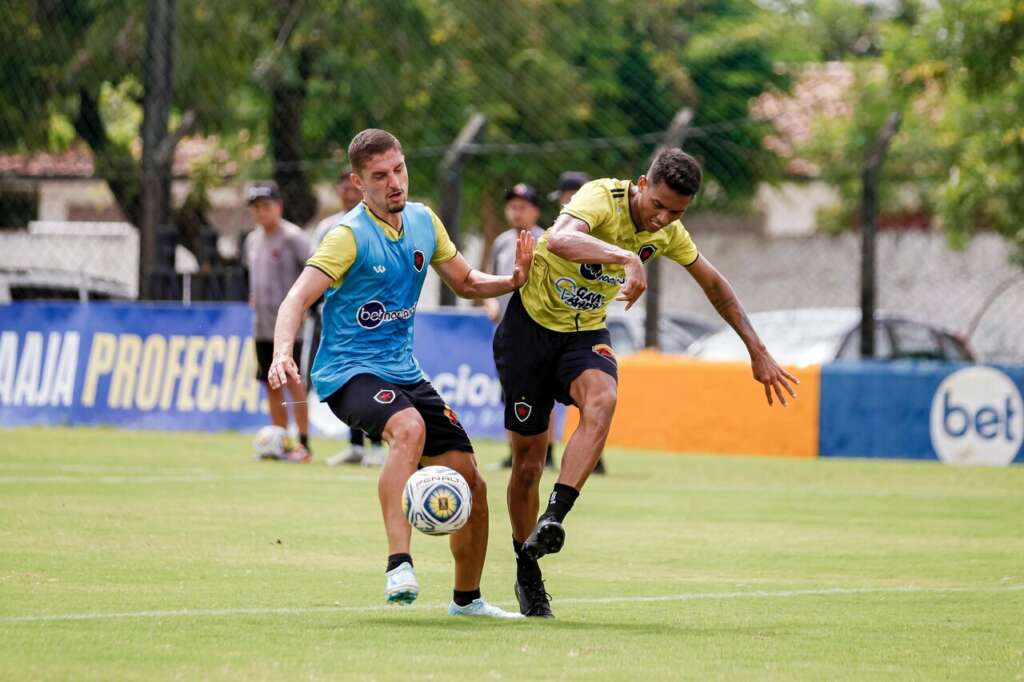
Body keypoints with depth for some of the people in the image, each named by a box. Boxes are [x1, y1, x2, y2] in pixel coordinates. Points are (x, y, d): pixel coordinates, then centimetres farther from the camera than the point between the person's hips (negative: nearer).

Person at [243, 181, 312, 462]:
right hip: (262, 323, 8)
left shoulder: (292, 237, -10)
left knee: (294, 383, -8)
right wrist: (254, 296, 15)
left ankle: (303, 444, -6)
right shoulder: (253, 239, 13)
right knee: (272, 385, 8)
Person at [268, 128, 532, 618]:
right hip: (348, 371, -7)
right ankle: (399, 565, -40)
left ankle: (467, 598, 23)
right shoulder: (349, 234, -15)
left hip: (403, 372, 7)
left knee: (470, 481, 3)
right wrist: (282, 353, -43)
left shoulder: (424, 222, 6)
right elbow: (298, 299, -24)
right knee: (409, 428, -38)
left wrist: (512, 281, -1)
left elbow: (465, 283, 19)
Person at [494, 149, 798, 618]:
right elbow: (560, 239, -47)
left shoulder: (668, 233, -4)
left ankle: (553, 519, -38)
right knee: (528, 460, -1)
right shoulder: (602, 197, -24)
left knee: (601, 402, -32)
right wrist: (627, 258, -61)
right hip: (530, 323, -4)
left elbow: (714, 285, 13)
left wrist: (758, 352, 13)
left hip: (585, 334, 4)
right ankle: (526, 574, 19)